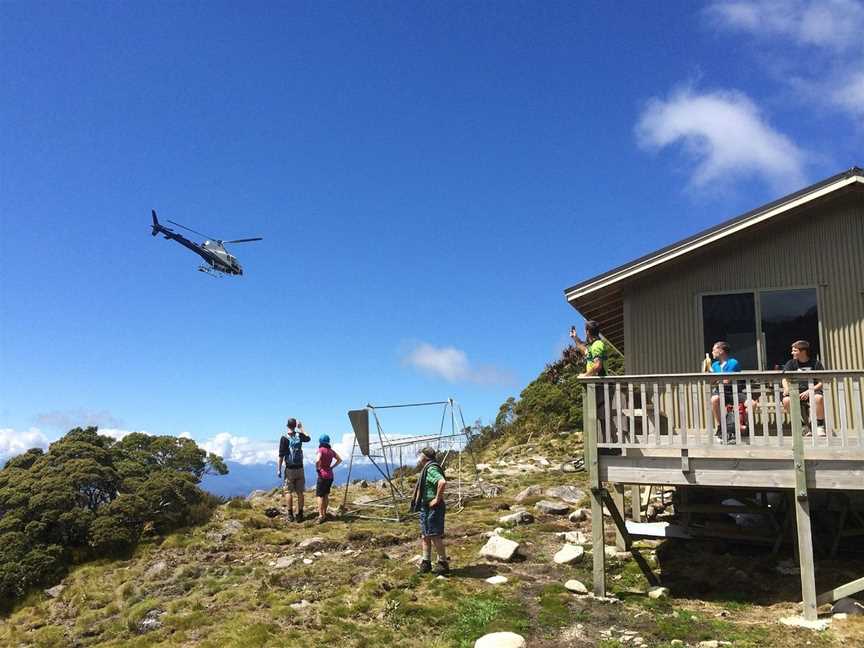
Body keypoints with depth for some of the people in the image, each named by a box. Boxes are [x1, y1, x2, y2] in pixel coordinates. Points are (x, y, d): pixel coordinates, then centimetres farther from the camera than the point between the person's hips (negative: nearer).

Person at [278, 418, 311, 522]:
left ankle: (290, 515, 1)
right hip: (300, 468, 3)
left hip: (290, 469, -3)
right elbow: (308, 438, 24)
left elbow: (281, 455, -10)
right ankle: (300, 515, 8)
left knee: (288, 492, 4)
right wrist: (301, 428, 26)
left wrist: (279, 469, -4)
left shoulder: (284, 438, -9)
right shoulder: (299, 435, 1)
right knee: (300, 492, 6)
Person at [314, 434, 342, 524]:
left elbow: (317, 460, -26)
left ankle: (321, 515, -11)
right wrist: (332, 467, 12)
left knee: (319, 495, -4)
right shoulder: (331, 451, 8)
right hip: (330, 475, 7)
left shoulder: (321, 450, -11)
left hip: (323, 475, -7)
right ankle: (324, 514, 20)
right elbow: (339, 460, 15)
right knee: (326, 495, 15)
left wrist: (317, 468, -10)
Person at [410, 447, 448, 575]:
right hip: (425, 507, 10)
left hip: (433, 508, -10)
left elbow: (442, 482, -36)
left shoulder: (431, 469, -19)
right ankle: (426, 562, 22)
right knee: (425, 536, 14)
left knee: (435, 536, -4)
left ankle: (443, 563, 7)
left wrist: (437, 499, -26)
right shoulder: (426, 469, 14)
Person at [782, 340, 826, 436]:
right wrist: (787, 389, -24)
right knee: (786, 400, -31)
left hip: (812, 391, -2)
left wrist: (809, 391, -17)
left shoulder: (816, 363, 5)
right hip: (797, 392, 2)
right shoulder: (791, 363, 10)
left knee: (819, 398, -37)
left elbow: (821, 383, 0)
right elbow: (785, 379, -2)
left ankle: (820, 426, -14)